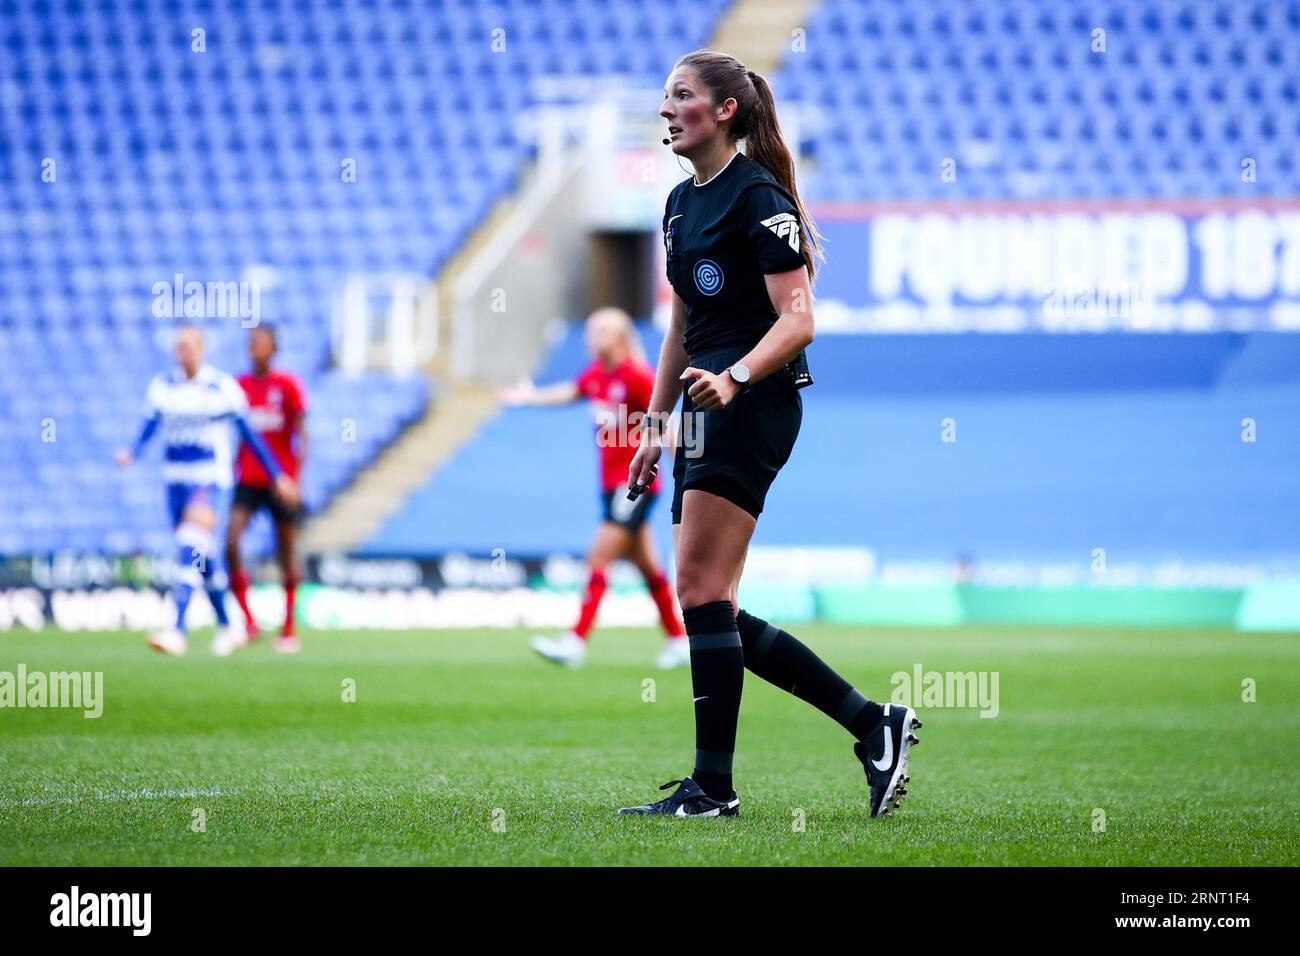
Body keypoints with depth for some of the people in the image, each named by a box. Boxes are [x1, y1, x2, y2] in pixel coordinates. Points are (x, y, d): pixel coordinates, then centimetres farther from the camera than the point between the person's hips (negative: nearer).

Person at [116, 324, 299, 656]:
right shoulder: (162, 385, 4)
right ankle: (226, 627, 29)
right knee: (202, 555, 11)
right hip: (176, 476, 5)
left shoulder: (222, 387, -6)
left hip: (210, 477, -5)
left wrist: (277, 475, 5)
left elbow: (249, 433, 1)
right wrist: (132, 452, -23)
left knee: (192, 547, -21)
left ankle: (178, 631, -28)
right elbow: (149, 426, -1)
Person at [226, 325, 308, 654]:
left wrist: (296, 476, -15)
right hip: (248, 481, 3)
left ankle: (289, 629, 15)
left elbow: (300, 435, -6)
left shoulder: (287, 385, -5)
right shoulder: (241, 386, 8)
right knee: (231, 543, -15)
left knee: (287, 552, 4)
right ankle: (248, 620, -7)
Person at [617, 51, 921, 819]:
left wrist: (735, 377, -30)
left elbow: (798, 320, -16)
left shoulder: (758, 196, -10)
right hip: (711, 411, 10)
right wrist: (657, 426, 20)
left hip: (753, 406, -10)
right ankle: (873, 723, 11)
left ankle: (713, 786, -7)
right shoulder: (682, 202, 17)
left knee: (702, 591, -12)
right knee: (713, 611, 5)